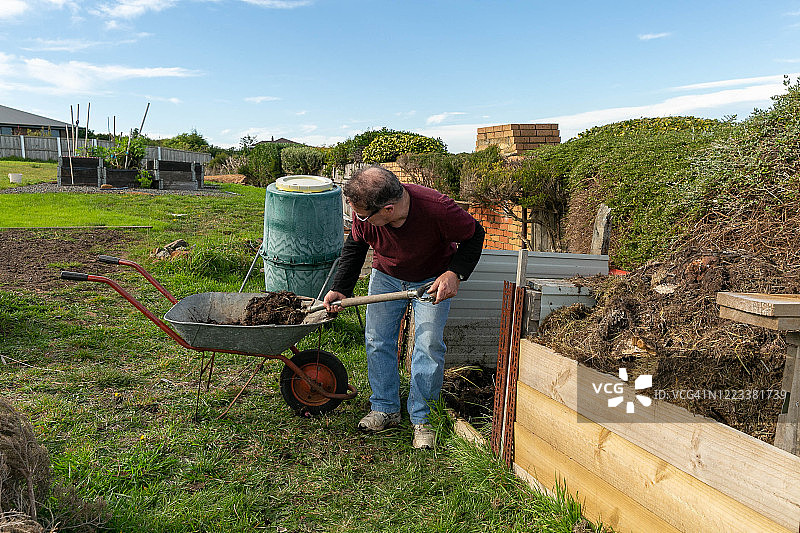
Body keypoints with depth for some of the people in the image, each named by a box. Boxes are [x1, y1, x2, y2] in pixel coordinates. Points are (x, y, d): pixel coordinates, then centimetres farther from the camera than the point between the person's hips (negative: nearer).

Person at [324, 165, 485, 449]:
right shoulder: (364, 212, -26)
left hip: (432, 279, -3)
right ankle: (385, 409, 18)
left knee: (429, 345, -10)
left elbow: (474, 236, -18)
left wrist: (455, 273, -31)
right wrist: (341, 288, -9)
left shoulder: (437, 209, -38)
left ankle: (421, 418, 8)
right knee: (376, 340, 0)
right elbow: (355, 246, -4)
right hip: (386, 276, 3)